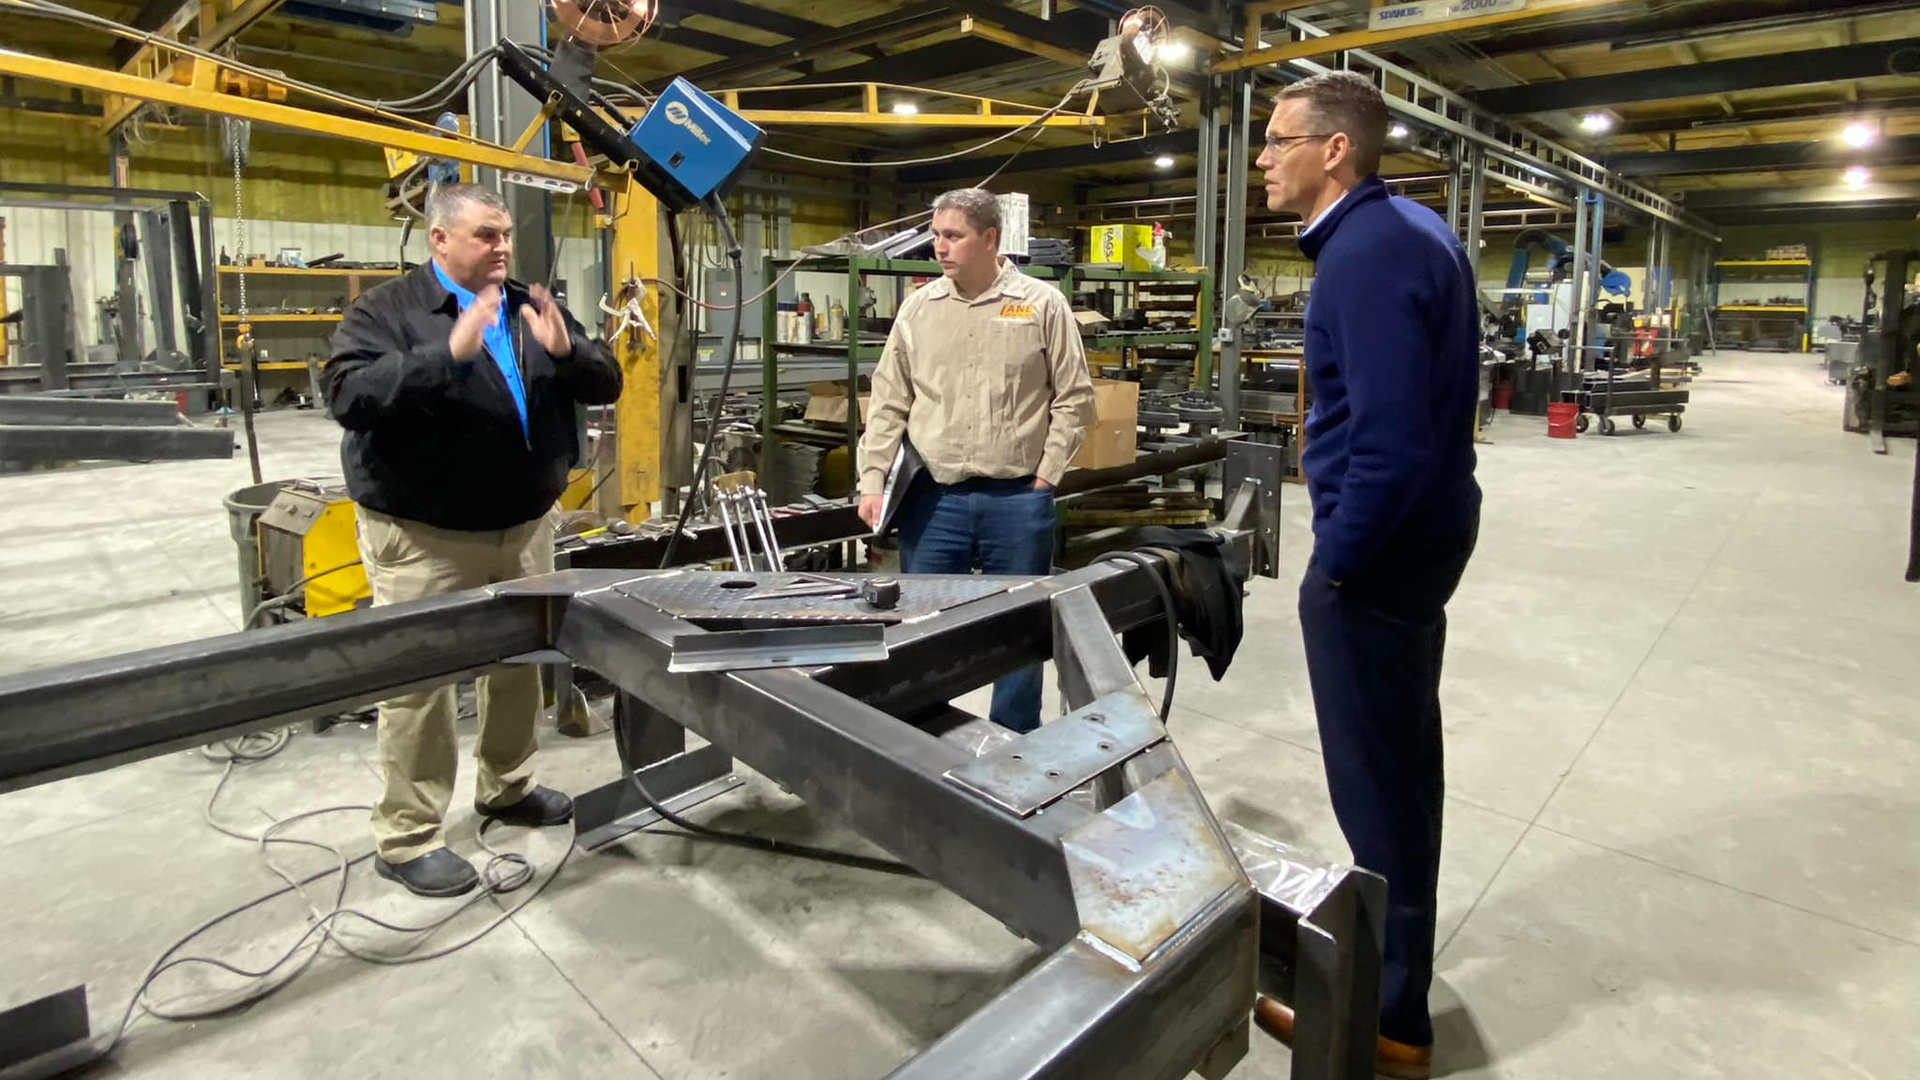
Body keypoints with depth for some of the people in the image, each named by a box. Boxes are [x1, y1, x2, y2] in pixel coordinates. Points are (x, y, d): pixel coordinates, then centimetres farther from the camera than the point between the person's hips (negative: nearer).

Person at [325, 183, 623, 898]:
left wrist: (566, 350, -15)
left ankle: (509, 786, 35)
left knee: (520, 661, 16)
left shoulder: (531, 307, 10)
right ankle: (406, 838, 12)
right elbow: (350, 398, -21)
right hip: (424, 537, -5)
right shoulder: (384, 312, -6)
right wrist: (449, 352, -30)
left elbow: (605, 385, 7)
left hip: (526, 526, 6)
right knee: (418, 681, -1)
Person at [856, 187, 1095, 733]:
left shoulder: (1042, 304, 0)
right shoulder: (918, 307, 7)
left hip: (1017, 500, -2)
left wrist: (1044, 478, -5)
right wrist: (873, 482, -1)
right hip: (932, 498, 2)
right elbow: (888, 403, 7)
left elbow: (1074, 399, 1)